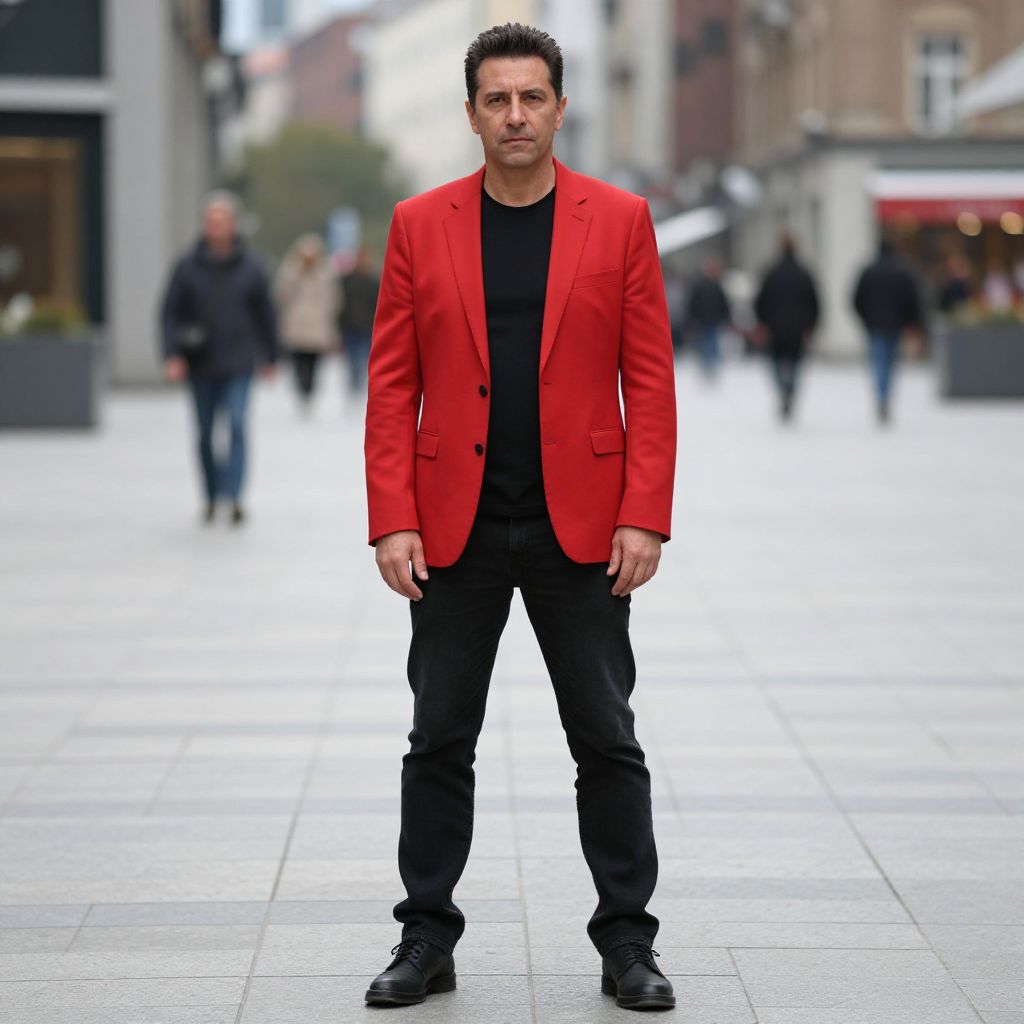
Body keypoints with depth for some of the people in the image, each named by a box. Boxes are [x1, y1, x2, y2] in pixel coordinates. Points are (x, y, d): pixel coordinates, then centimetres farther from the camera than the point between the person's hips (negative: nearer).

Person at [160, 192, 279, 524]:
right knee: (205, 433, 8)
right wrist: (172, 355, -10)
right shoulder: (187, 266, -1)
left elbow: (264, 314, 11)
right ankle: (212, 497, 22)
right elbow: (169, 312, 0)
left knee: (237, 426, -16)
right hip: (200, 365, 1)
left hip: (237, 363, -1)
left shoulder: (249, 267, 1)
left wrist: (269, 357, 14)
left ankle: (233, 496, -20)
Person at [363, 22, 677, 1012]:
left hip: (581, 528, -1)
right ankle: (426, 939, 17)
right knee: (438, 742, 6)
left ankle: (627, 943, 13)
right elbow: (392, 386, 2)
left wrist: (645, 517, -9)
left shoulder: (619, 220, 1)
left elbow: (650, 380, -1)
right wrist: (392, 521, -7)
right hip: (454, 530, 1)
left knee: (608, 743, 4)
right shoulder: (420, 225, 3)